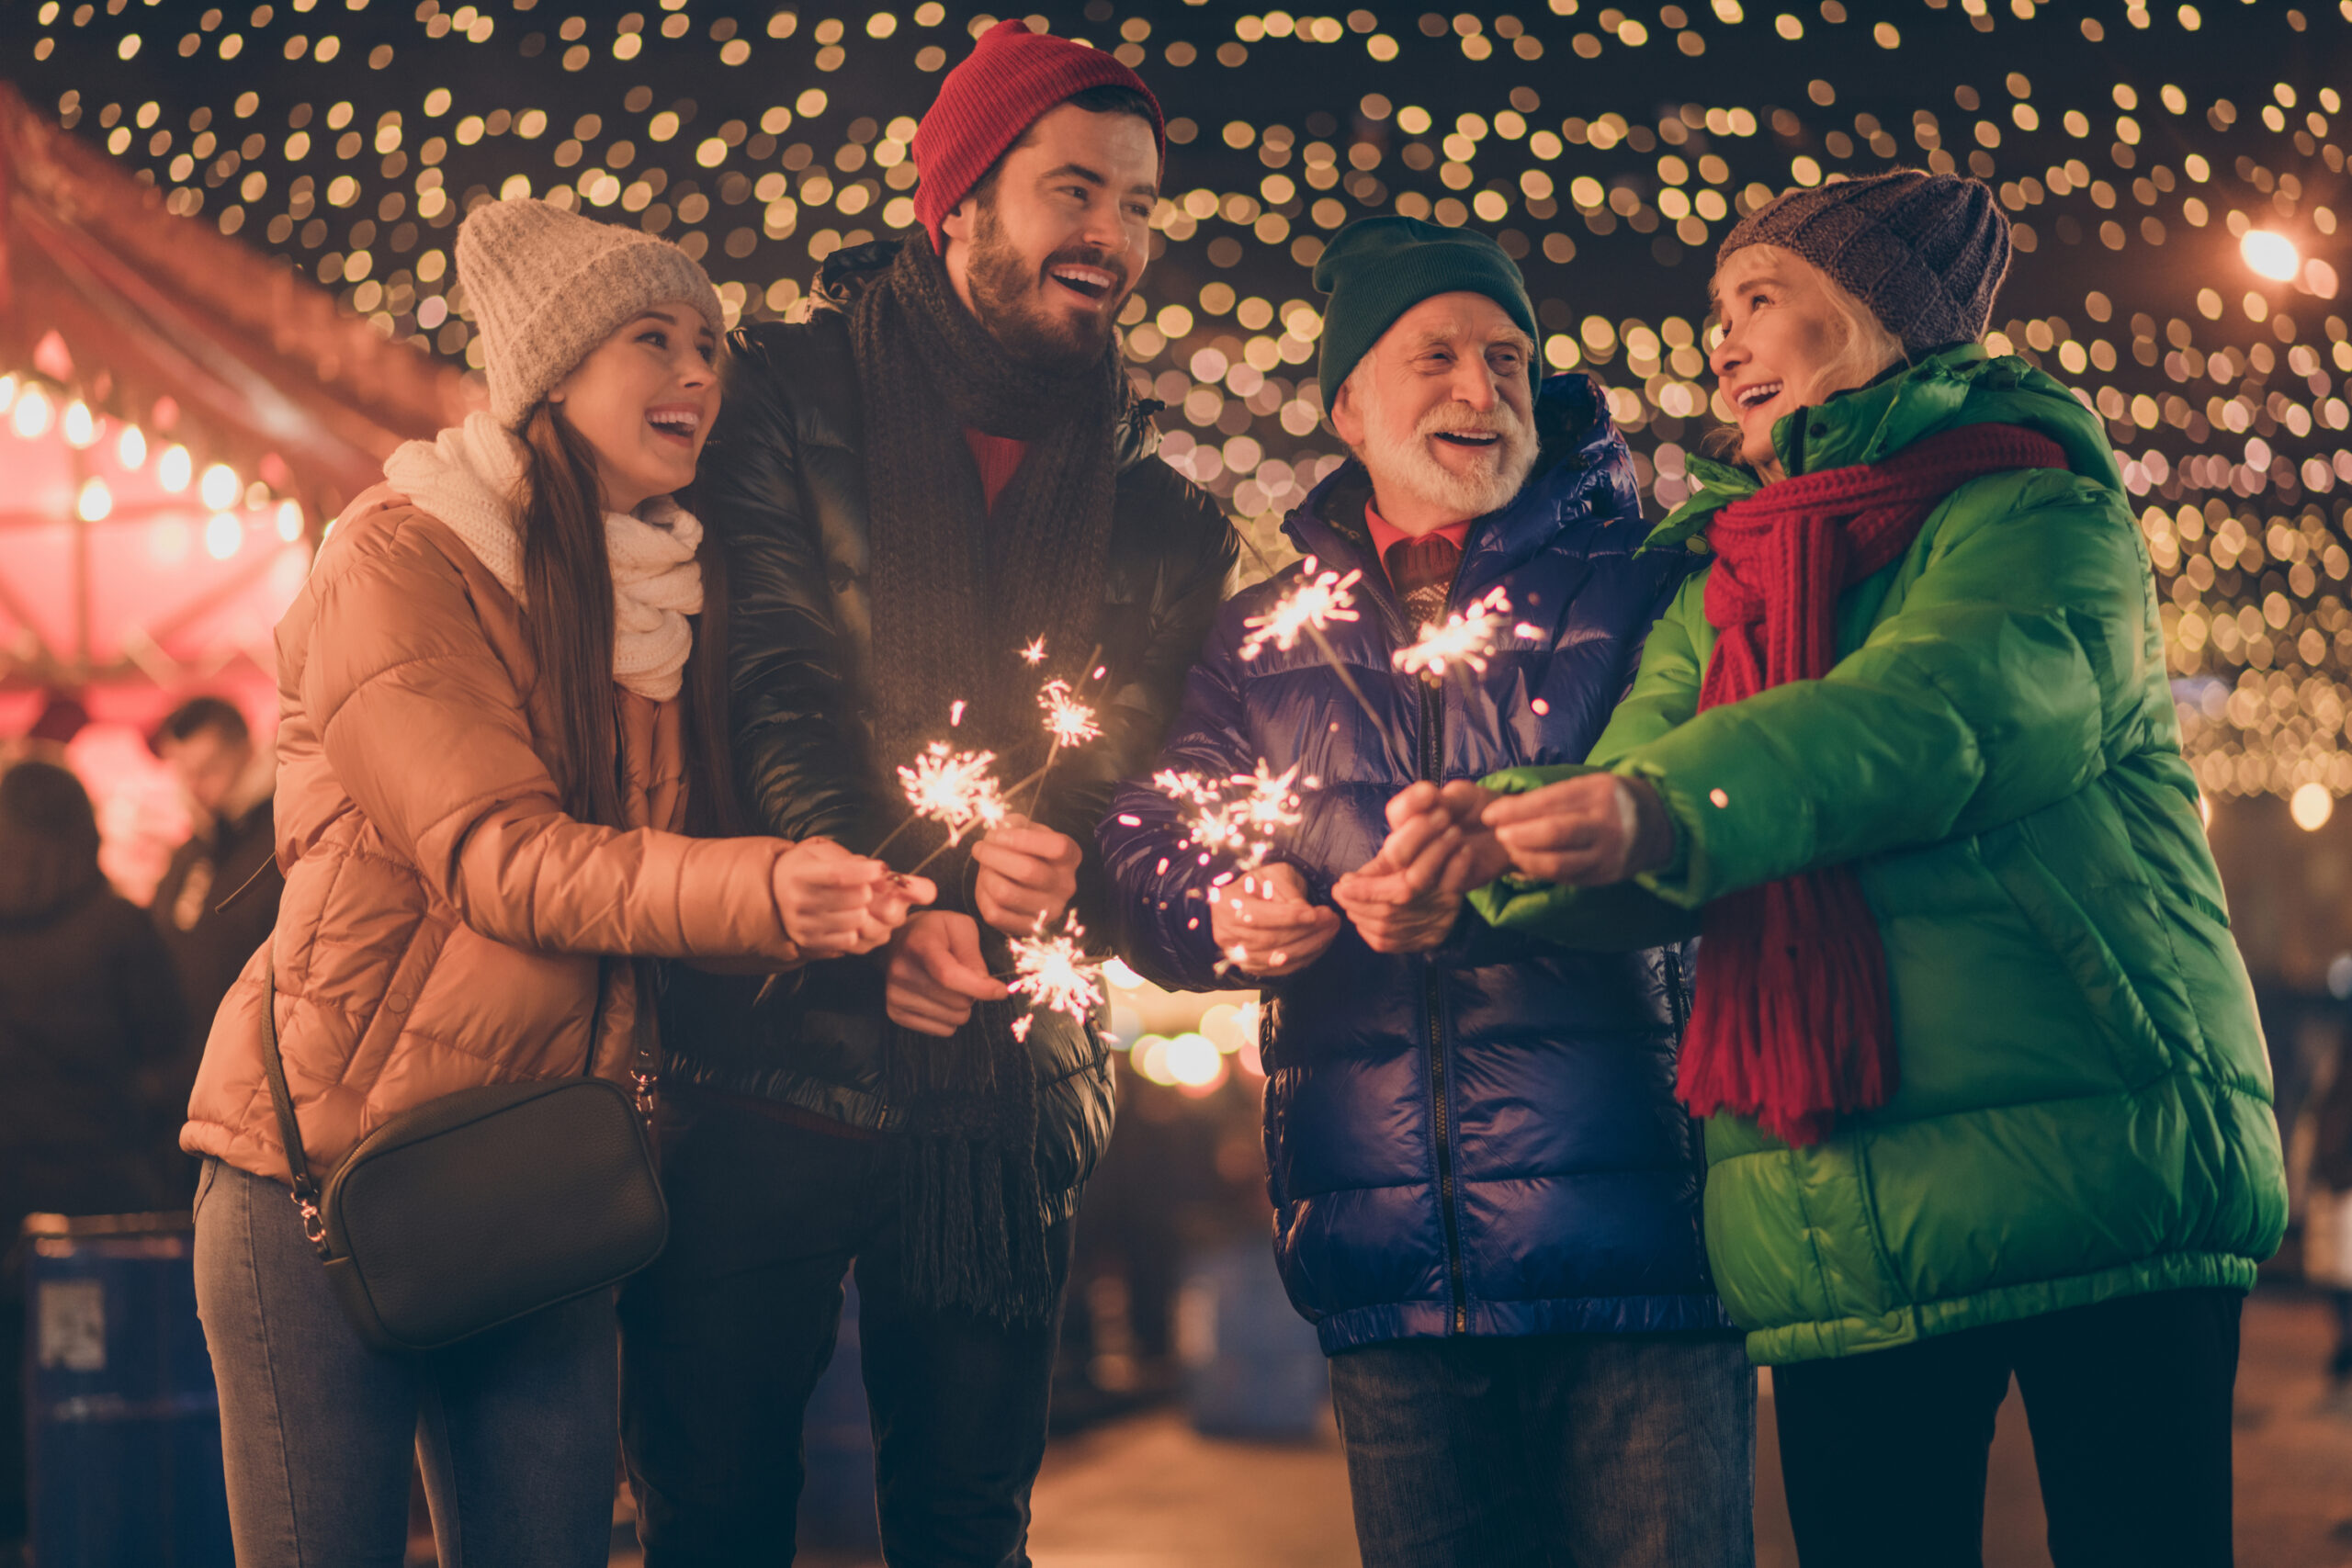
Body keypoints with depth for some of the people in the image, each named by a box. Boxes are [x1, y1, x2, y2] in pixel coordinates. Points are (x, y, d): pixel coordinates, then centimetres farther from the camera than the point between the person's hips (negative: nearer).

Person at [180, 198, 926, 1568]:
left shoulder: (681, 594, 13)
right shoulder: (402, 558, -8)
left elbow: (687, 864, 15)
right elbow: (497, 858, -19)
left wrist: (852, 916, -5)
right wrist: (763, 893, -32)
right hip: (334, 1157, -6)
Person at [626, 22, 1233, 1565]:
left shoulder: (1156, 509, 14)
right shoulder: (789, 398, 4)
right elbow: (762, 689, -7)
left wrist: (1053, 864, -18)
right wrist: (881, 915, -22)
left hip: (1004, 1091, 3)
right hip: (764, 1068, -3)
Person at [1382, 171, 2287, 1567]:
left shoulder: (2044, 517, 3)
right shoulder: (1722, 586, 22)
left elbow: (1949, 703, -18)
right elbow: (1635, 784, 7)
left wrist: (1672, 809, -34)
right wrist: (1491, 834, -18)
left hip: (2091, 1153, -5)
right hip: (1833, 1228, 5)